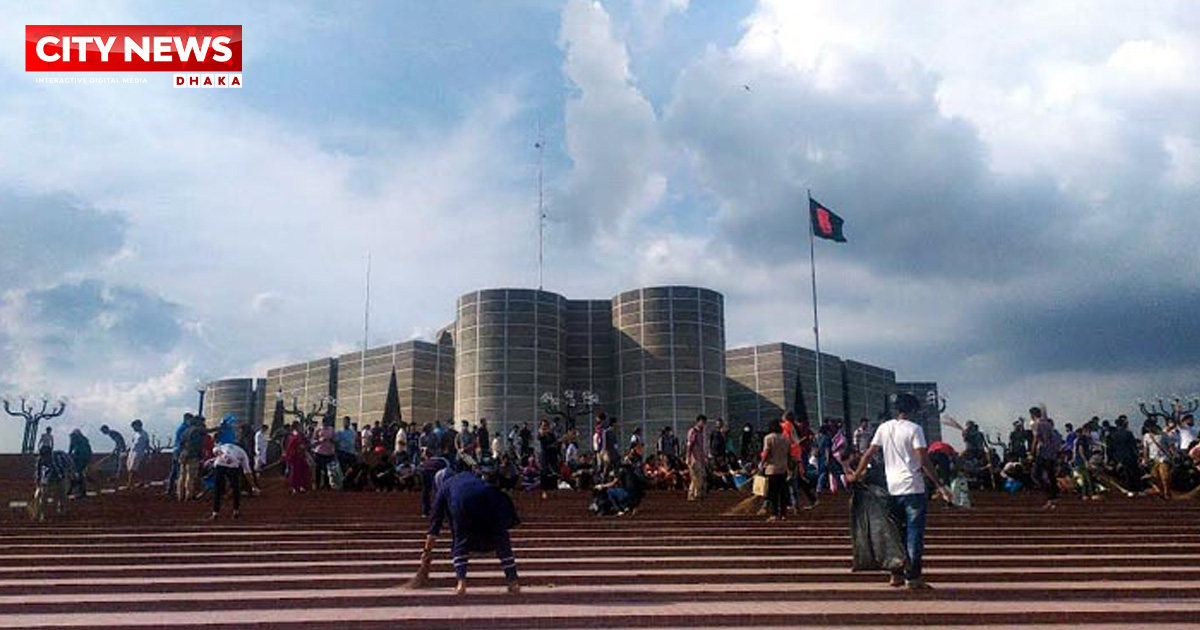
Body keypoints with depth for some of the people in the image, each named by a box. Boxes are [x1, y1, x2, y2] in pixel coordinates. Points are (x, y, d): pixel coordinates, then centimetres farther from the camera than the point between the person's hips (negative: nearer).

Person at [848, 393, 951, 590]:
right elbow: (923, 461, -14)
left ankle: (896, 574, 18)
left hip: (892, 489, 5)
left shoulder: (884, 428, 7)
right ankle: (913, 577, 2)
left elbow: (869, 454, 7)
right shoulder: (914, 429, -8)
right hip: (913, 488, -5)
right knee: (914, 533, 1)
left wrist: (856, 475, 17)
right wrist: (939, 485, -11)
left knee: (896, 532, 15)